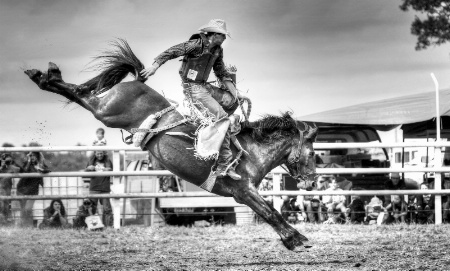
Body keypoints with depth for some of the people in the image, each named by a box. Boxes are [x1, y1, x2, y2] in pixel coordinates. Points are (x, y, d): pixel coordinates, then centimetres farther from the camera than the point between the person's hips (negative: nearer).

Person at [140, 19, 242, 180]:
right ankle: (224, 165, -15)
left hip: (204, 86, 9)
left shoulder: (217, 50, 9)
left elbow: (222, 73, 17)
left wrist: (234, 91, 5)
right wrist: (155, 66, -26)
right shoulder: (197, 44, -15)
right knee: (223, 119, -16)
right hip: (193, 88, -9)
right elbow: (173, 51, -18)